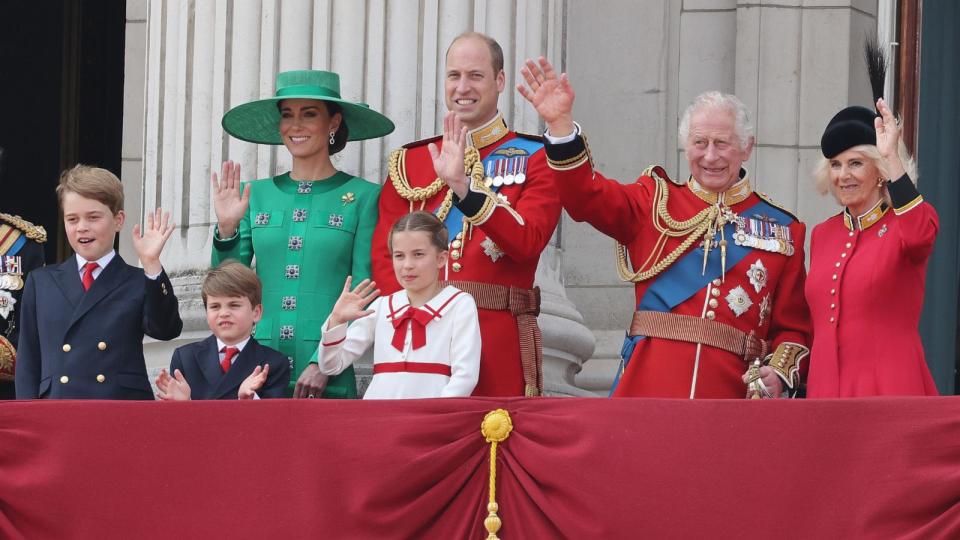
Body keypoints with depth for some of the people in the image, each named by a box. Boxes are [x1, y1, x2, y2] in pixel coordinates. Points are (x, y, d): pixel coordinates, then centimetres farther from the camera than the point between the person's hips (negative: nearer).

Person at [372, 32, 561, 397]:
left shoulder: (534, 158, 5)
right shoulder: (409, 162, 13)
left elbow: (527, 242, -11)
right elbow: (385, 257, 7)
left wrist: (464, 188, -23)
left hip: (500, 342, -2)